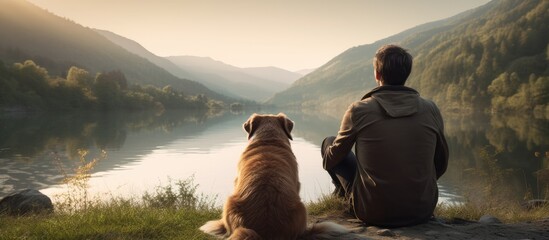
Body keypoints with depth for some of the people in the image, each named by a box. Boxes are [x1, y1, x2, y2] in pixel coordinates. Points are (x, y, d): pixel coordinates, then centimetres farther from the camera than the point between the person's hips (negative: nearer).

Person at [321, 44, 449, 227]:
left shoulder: (359, 110, -11)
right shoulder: (431, 110, -4)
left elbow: (331, 160, 4)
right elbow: (441, 164, 9)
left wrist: (327, 160, 28)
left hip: (373, 214, -3)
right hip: (423, 211, 3)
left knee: (329, 142, 16)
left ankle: (344, 194, 40)